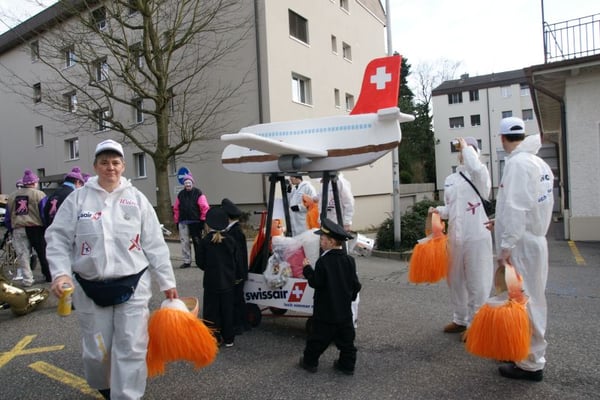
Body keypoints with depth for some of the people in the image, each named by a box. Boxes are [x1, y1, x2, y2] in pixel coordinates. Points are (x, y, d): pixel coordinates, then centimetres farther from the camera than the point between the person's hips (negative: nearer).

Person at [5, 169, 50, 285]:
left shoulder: (12, 196, 9)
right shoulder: (39, 194, -5)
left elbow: (8, 216, 11)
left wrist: (11, 229, 19)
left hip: (18, 229, 3)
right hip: (35, 228, -3)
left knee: (23, 254, 8)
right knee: (43, 253, 9)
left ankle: (27, 279, 8)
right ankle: (49, 276, 17)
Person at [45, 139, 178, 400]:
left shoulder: (137, 198, 1)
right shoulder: (78, 198, 0)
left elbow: (155, 244, 1)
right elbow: (58, 239, 1)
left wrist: (167, 282, 1)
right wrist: (60, 273, -14)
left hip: (133, 286, 0)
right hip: (91, 288, 1)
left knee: (131, 349, -1)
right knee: (96, 350, 14)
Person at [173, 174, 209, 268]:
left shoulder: (198, 193, -2)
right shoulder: (180, 194, 10)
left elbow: (204, 207, -6)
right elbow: (176, 208, 14)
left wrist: (203, 220, -8)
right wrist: (177, 221, 11)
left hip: (195, 222, -3)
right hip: (183, 222, 4)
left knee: (197, 242, 3)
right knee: (184, 242, 4)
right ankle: (186, 261, 13)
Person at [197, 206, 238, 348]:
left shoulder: (205, 241, -12)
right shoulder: (230, 241, -3)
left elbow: (200, 263, -6)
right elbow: (236, 261, 4)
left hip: (211, 282, -3)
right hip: (228, 282, 3)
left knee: (212, 310, 8)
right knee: (227, 310, 12)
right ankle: (228, 338, 19)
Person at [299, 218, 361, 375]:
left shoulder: (323, 261, -19)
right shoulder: (349, 260, -1)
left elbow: (316, 282, -18)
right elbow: (355, 284, 4)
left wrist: (307, 268, -5)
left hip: (325, 311, -5)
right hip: (344, 310, 5)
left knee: (318, 338, 9)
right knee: (346, 338, 13)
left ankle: (310, 362, 23)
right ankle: (347, 365, 20)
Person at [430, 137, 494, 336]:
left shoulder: (480, 175, -2)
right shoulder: (450, 179, 16)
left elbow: (475, 167, -28)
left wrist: (467, 147, -12)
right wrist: (439, 210, 2)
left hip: (476, 237, -6)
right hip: (454, 237, 6)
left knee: (477, 283, 2)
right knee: (455, 280, 16)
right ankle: (460, 320, 32)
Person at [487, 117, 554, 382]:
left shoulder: (517, 163, -16)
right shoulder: (539, 163, 12)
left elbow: (516, 208, -23)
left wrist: (506, 246, -22)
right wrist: (502, 222, 26)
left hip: (520, 245, -9)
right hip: (535, 239, 10)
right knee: (530, 299, 17)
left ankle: (530, 364, 9)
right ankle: (528, 352, 31)